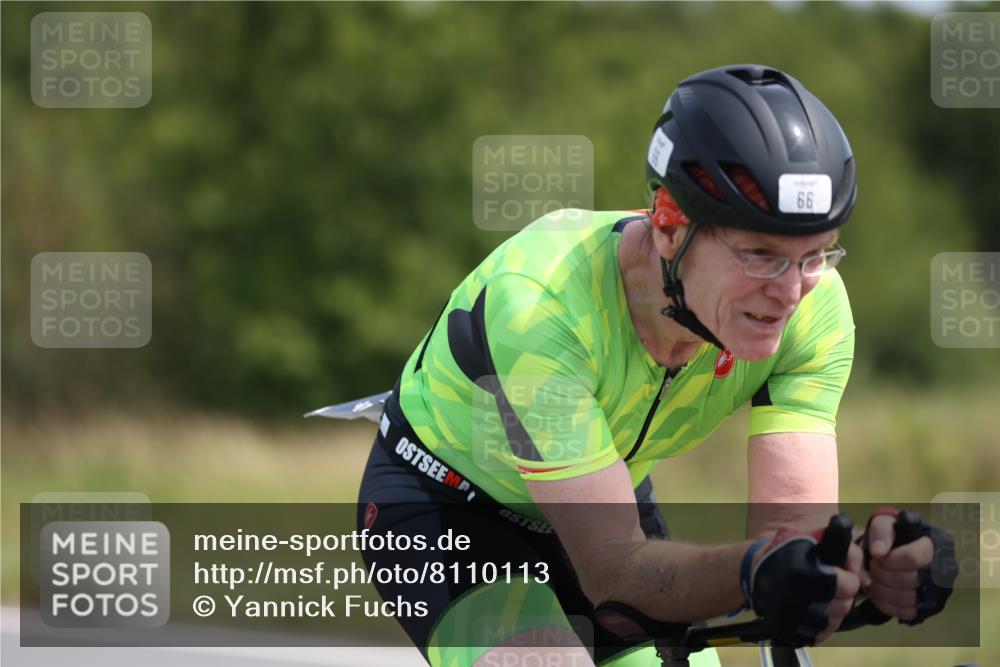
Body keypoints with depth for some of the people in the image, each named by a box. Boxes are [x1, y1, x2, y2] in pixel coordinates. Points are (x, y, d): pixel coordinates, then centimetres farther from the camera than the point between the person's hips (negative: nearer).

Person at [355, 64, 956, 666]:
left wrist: (871, 560, -53)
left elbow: (794, 523, -30)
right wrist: (754, 572, -60)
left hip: (608, 500, 5)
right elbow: (611, 567, -40)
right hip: (443, 504, -5)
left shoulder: (813, 304, -24)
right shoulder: (540, 300, -38)